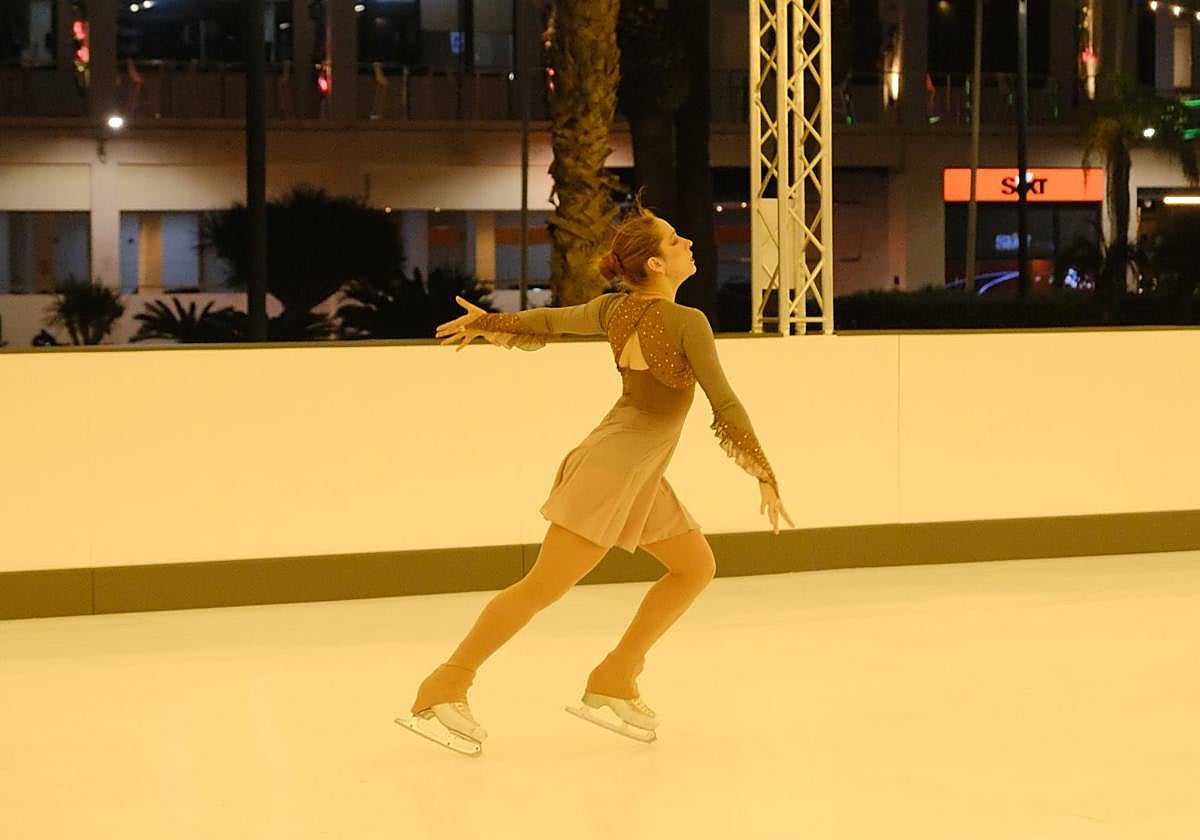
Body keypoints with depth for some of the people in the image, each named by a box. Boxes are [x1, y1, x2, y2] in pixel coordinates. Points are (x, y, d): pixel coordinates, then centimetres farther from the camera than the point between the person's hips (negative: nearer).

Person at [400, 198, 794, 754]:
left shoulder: (614, 310, 5)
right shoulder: (687, 323, -16)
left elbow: (549, 321, 16)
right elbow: (725, 406, -14)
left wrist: (485, 323, 32)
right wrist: (765, 476, -7)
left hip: (640, 476, 9)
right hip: (615, 467, -9)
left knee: (696, 567, 14)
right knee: (543, 588, -8)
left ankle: (614, 680, 16)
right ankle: (445, 688, -5)